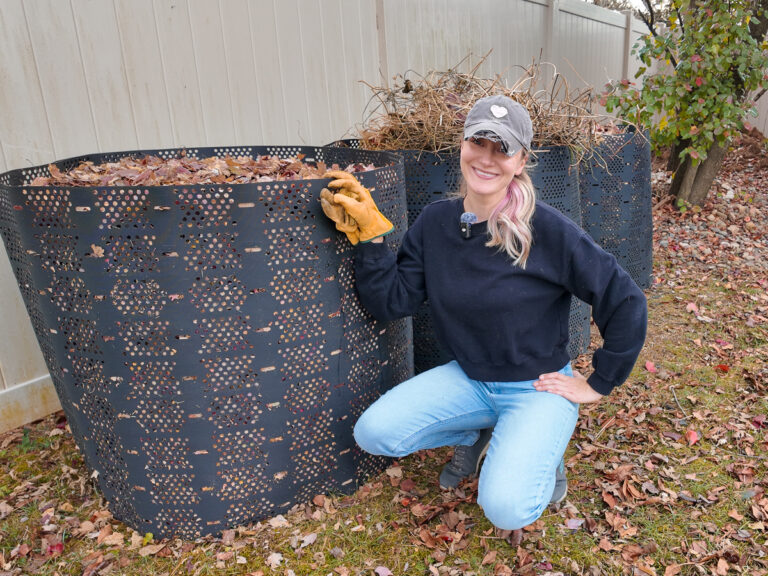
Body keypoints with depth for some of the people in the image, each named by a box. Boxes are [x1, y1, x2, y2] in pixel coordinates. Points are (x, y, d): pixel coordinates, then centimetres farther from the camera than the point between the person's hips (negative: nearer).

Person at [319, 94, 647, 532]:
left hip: (538, 386, -4)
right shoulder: (436, 222, -5)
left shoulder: (549, 230, -19)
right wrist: (369, 234, -18)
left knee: (507, 507, -25)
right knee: (373, 432, -12)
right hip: (467, 379, 5)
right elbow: (393, 302, -8)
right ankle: (478, 434, 14)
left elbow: (625, 303, -14)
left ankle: (542, 449, 11)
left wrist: (598, 385, -9)